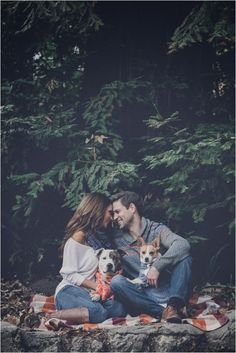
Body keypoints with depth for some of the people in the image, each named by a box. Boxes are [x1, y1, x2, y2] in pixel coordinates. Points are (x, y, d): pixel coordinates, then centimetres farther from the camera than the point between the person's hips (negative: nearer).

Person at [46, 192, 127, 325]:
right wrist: (98, 287, -14)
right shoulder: (79, 236, -6)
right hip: (70, 291, -7)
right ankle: (53, 316, -21)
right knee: (98, 312, -36)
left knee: (120, 309, -23)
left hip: (90, 292, 7)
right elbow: (70, 274, -11)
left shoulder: (99, 236, 19)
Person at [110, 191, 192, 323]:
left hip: (166, 289, -1)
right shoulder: (118, 239, 12)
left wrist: (157, 267, -26)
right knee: (116, 281, -26)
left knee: (184, 257, -21)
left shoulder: (156, 230, 1)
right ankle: (162, 311, -30)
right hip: (142, 294, 1)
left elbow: (183, 244, -18)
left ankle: (174, 305, -35)